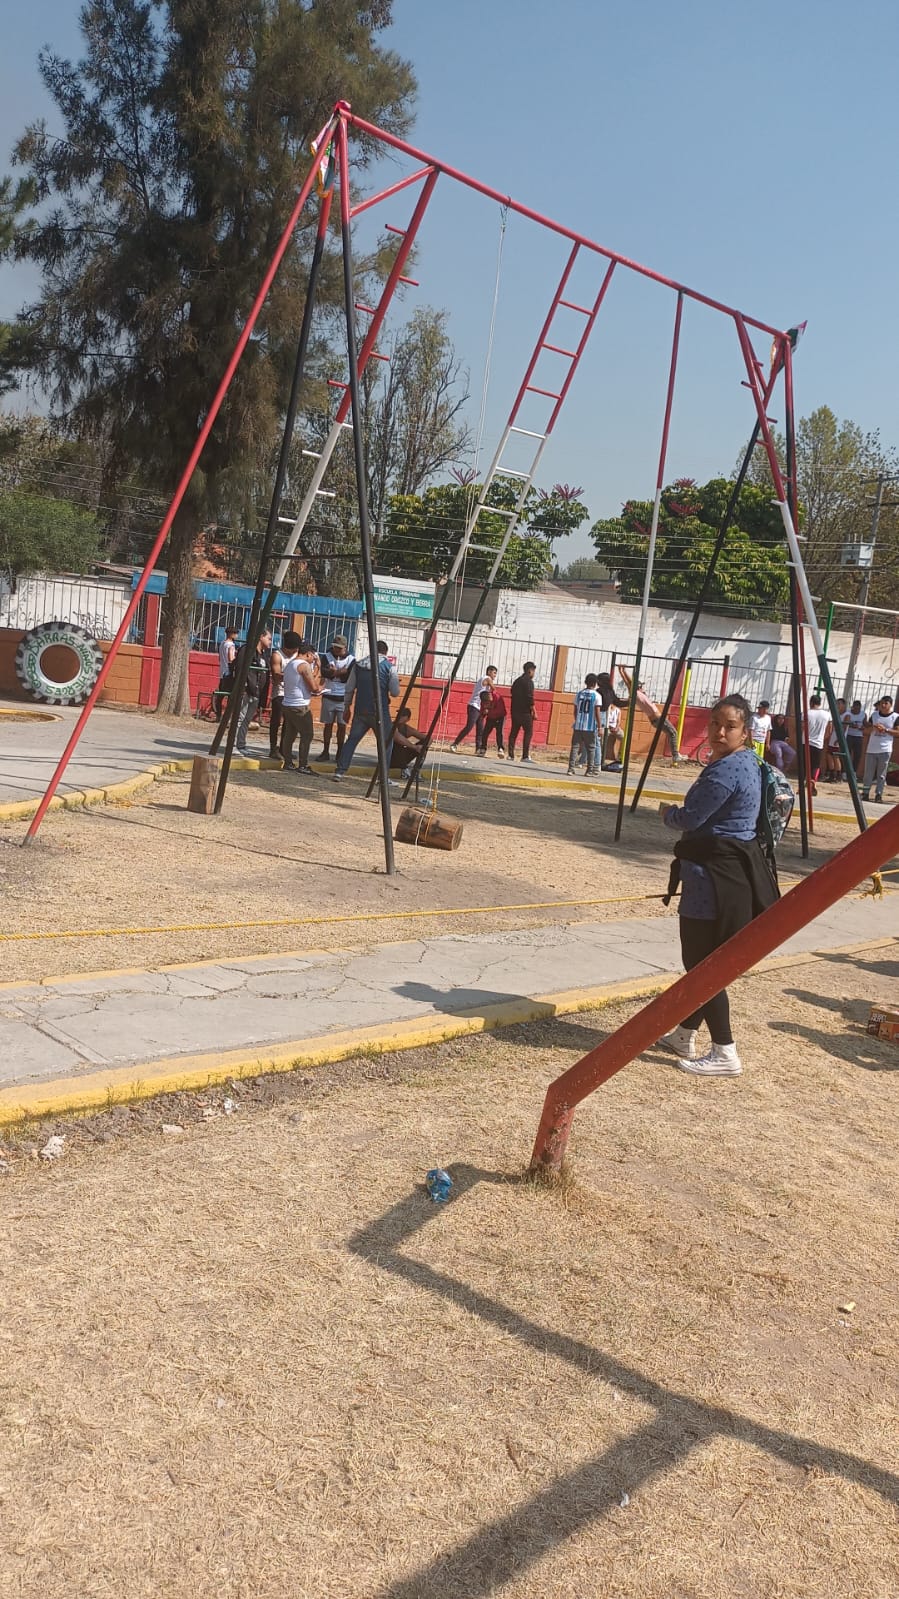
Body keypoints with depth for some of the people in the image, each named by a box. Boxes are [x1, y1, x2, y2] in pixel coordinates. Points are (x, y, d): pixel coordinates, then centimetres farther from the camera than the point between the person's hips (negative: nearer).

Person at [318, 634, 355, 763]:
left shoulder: (351, 659, -1)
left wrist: (334, 672, -17)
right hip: (329, 696, 1)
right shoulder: (327, 656, 3)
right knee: (328, 724, 5)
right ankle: (325, 752, 10)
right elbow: (324, 672, -14)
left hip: (343, 697, -1)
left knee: (342, 725, 1)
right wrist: (341, 672, -21)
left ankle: (340, 753, 9)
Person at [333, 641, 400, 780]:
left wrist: (347, 707, 19)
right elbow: (395, 693, -4)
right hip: (380, 712, -3)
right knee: (386, 743, 9)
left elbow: (349, 689, 10)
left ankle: (340, 771, 2)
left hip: (360, 711, 3)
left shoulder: (358, 665, 8)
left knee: (352, 739, 11)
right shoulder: (389, 667, -3)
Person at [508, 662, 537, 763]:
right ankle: (525, 756, -11)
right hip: (525, 712, -8)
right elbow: (530, 698, -16)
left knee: (514, 732, 9)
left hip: (515, 711, 8)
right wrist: (534, 712, -13)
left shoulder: (517, 681, 16)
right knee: (528, 732, -5)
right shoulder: (528, 681, -10)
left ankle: (511, 755, 7)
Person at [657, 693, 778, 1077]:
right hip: (732, 871, 11)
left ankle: (725, 1054, 2)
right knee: (701, 960, 19)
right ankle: (684, 1036, 31)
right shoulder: (747, 762, 13)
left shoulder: (727, 770, -20)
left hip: (717, 877, -11)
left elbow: (690, 819, -18)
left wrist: (667, 812, 3)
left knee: (701, 964, -4)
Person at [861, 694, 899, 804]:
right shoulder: (874, 715, 8)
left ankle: (879, 795, 6)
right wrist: (873, 728, -11)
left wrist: (885, 729, -16)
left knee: (881, 774, 2)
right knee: (868, 772, 5)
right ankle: (865, 793, 11)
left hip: (885, 750, -3)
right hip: (871, 749, 3)